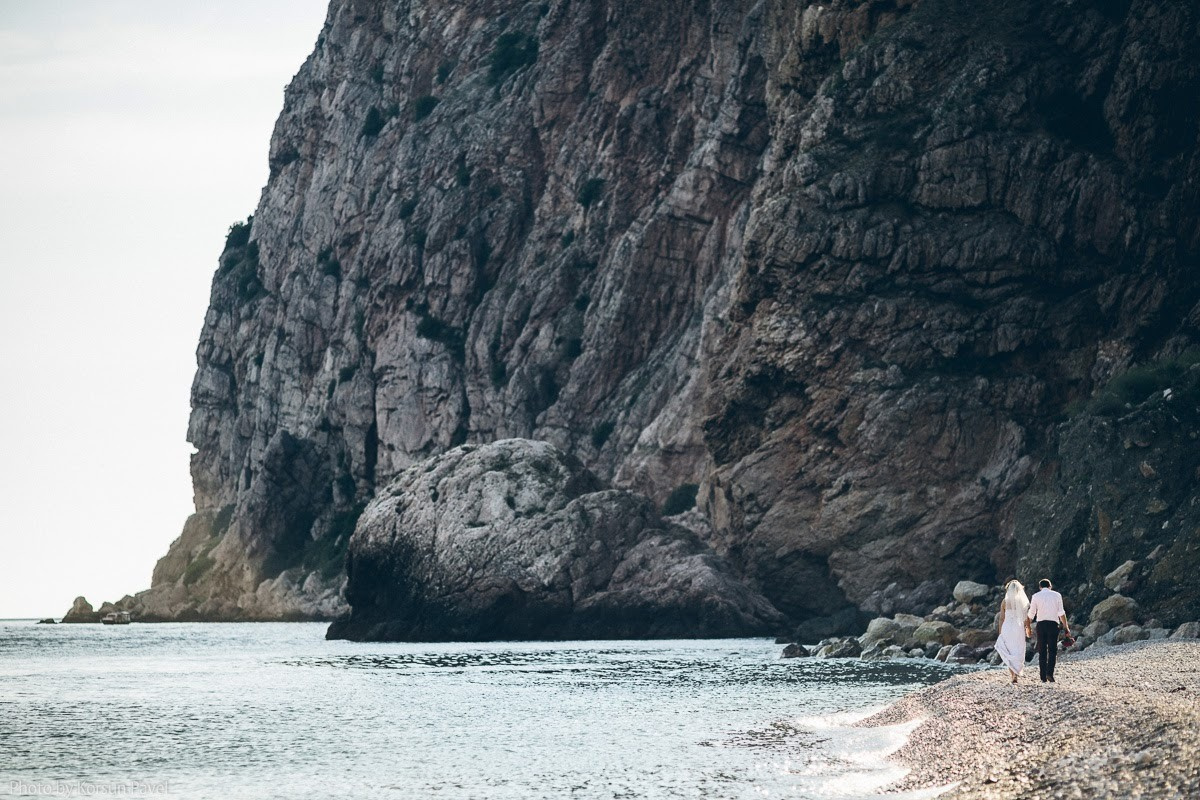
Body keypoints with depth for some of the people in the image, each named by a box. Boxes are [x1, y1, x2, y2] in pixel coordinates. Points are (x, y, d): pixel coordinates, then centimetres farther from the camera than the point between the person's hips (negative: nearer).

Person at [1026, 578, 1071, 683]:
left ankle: (1043, 677, 2)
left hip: (1041, 624, 1)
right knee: (1052, 650, 2)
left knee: (1042, 651, 5)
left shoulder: (1036, 596, 7)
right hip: (1053, 624, -1)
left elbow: (1031, 614, 7)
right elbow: (1061, 613, 2)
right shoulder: (1056, 595, 7)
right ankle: (1050, 673, -16)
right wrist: (1066, 627, 6)